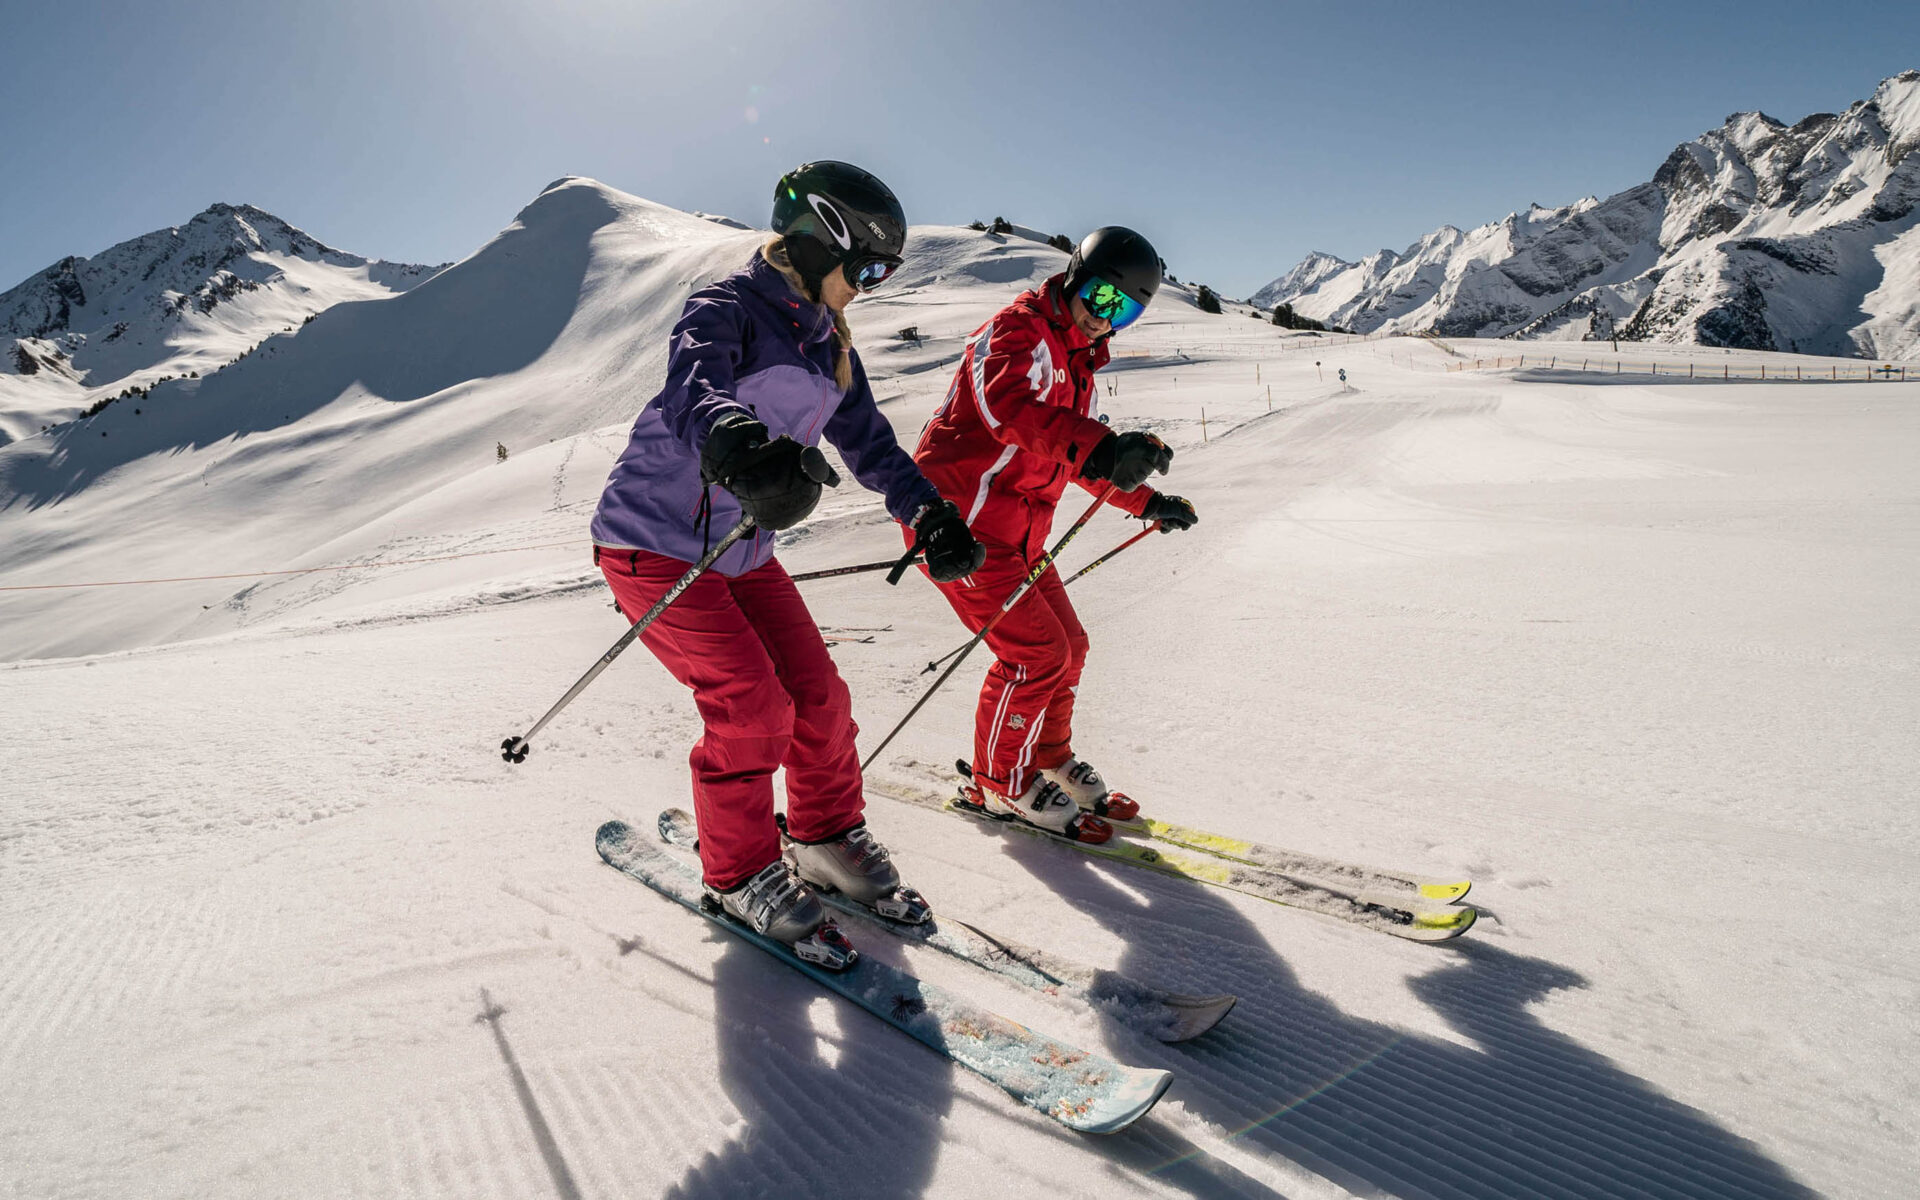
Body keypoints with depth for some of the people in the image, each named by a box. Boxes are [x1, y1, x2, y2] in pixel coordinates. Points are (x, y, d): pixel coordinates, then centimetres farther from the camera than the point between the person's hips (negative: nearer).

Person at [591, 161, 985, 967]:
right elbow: (693, 394, -36)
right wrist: (739, 448, -59)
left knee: (817, 696, 3)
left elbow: (870, 444, 12)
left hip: (743, 552, 7)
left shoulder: (830, 347, 9)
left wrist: (930, 516, -3)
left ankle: (828, 838, 25)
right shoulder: (725, 310, -15)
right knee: (751, 705, -15)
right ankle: (739, 873, 7)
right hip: (655, 544, -7)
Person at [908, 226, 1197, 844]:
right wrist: (1098, 445, -51)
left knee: (1067, 647, 13)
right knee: (1037, 652, -9)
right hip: (961, 518, -9)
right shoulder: (1018, 330, -13)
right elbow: (1007, 404, -37)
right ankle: (1001, 784, 11)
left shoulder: (1076, 359, 17)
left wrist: (1147, 501, 25)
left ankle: (1049, 760, 35)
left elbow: (1077, 459, 29)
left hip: (1015, 532, 9)